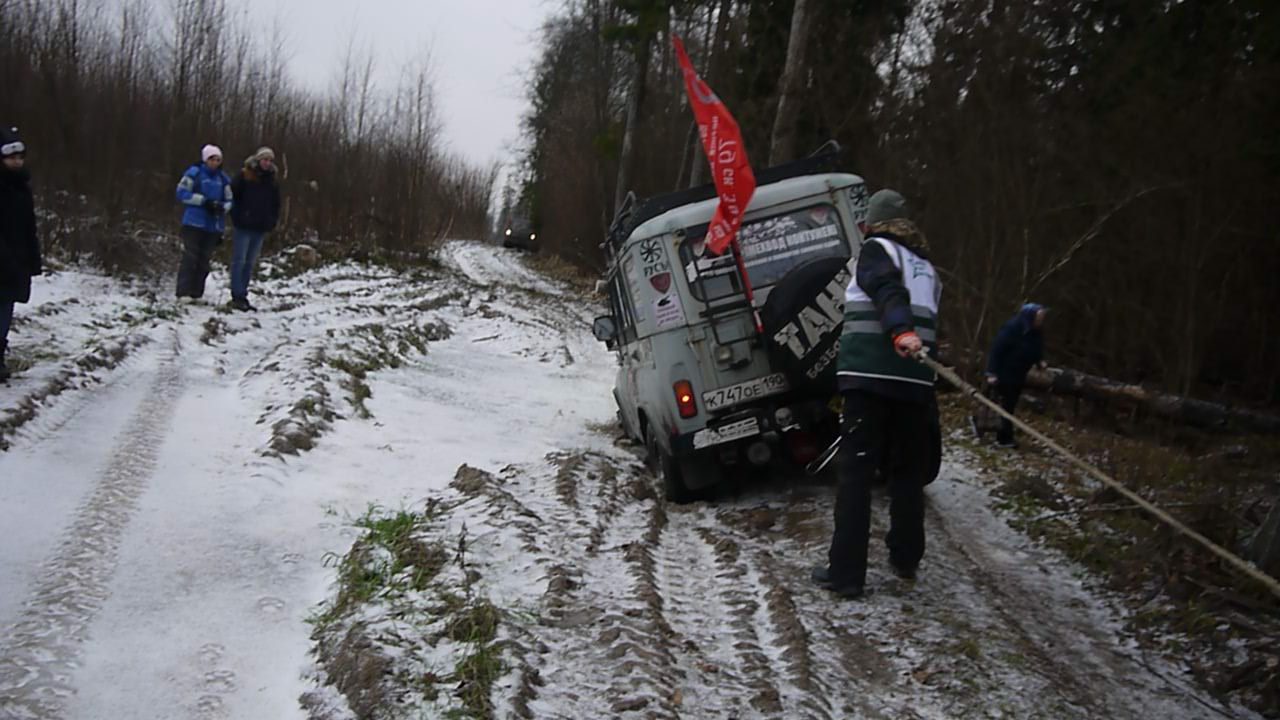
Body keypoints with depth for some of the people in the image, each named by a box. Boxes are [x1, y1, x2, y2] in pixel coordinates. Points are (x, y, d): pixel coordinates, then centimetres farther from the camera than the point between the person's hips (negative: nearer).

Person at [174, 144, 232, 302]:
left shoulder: (223, 178, 11)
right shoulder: (195, 173, -2)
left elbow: (229, 201, 14)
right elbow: (182, 193, -8)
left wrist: (221, 207, -9)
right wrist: (204, 201, -16)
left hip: (213, 225, 5)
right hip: (194, 223, -5)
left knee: (204, 260, 6)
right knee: (190, 258, -8)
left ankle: (196, 294, 10)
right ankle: (183, 293, -8)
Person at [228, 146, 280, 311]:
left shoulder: (272, 180, 12)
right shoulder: (244, 176, -4)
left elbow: (276, 204, 20)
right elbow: (232, 195, -5)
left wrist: (272, 222, 9)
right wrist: (237, 217, -9)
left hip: (260, 229, 5)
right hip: (243, 226, -5)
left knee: (249, 263, 9)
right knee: (239, 261, -6)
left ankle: (242, 296, 13)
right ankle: (237, 296, -5)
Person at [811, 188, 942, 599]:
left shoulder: (876, 249, 3)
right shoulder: (925, 265, 24)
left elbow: (888, 291, -18)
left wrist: (900, 331, -34)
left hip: (869, 373, -6)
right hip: (916, 380, 6)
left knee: (856, 471, -5)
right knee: (907, 471, 17)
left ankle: (846, 573, -8)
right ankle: (905, 558, 24)